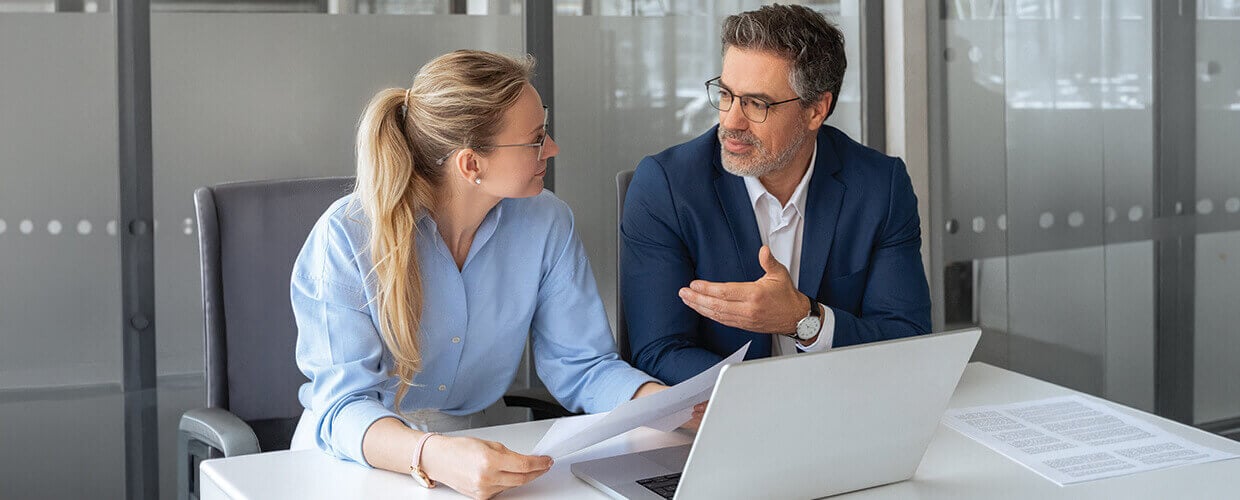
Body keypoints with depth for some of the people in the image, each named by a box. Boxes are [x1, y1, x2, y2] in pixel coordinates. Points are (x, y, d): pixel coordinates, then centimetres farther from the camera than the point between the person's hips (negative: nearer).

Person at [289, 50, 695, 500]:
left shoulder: (546, 225, -3)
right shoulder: (346, 237, -15)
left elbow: (582, 366, 1)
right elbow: (344, 406, -22)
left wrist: (672, 403, -20)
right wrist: (431, 457, -42)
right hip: (354, 459, -3)